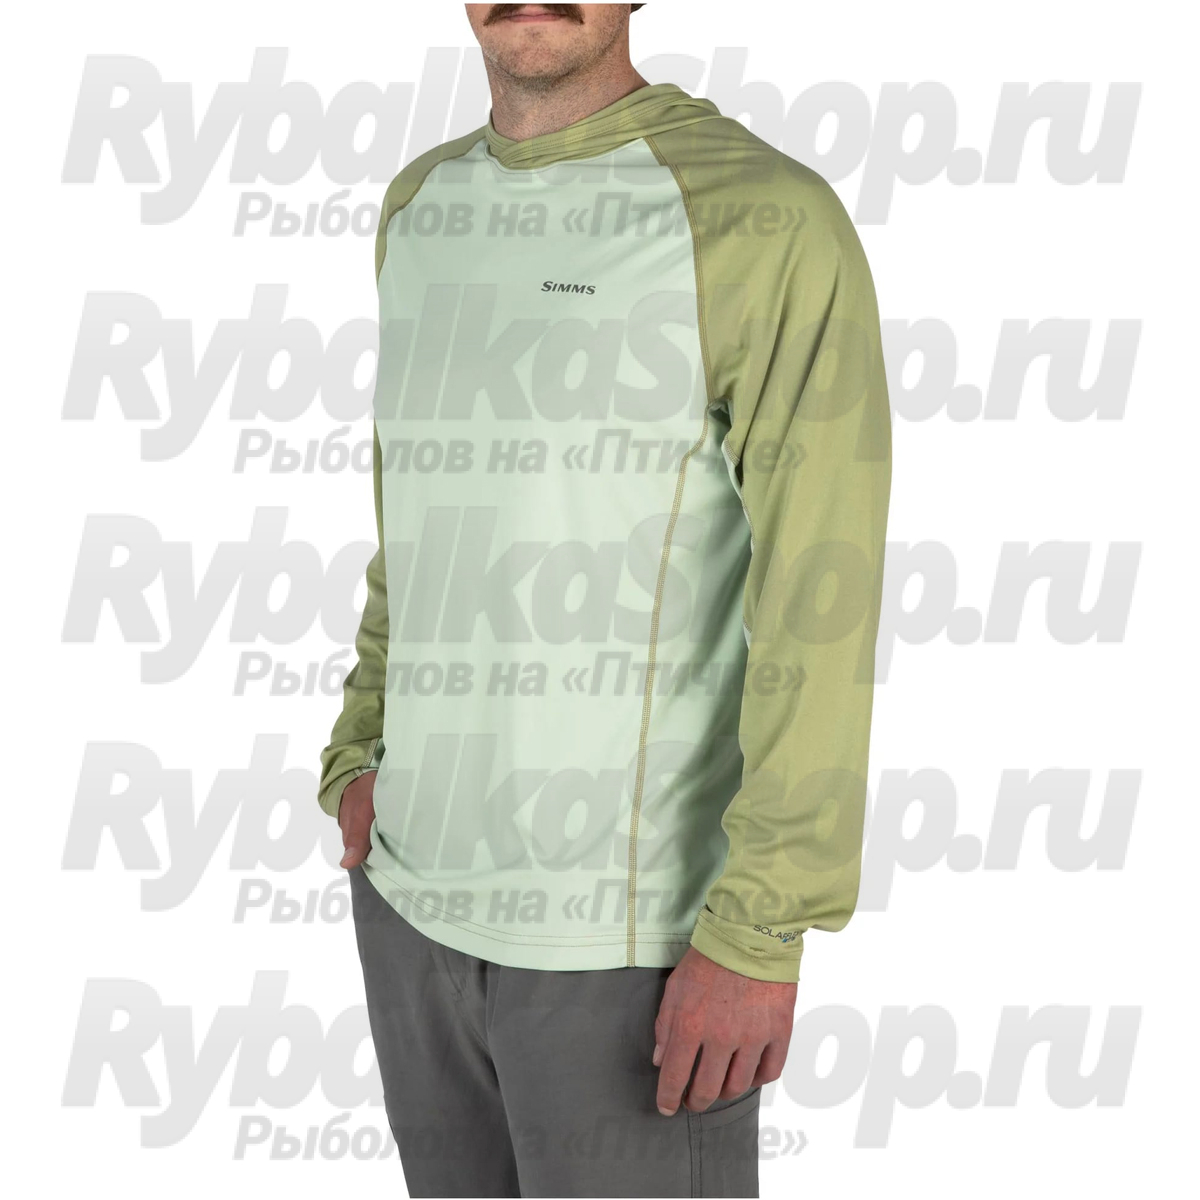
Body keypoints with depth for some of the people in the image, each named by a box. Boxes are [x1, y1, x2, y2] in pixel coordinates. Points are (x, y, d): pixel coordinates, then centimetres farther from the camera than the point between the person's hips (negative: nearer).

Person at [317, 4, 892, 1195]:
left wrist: (761, 935, -20)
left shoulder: (770, 221, -15)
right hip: (426, 881, 7)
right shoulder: (422, 208, 8)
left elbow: (822, 596, -18)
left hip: (641, 915, -6)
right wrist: (360, 764, 8)